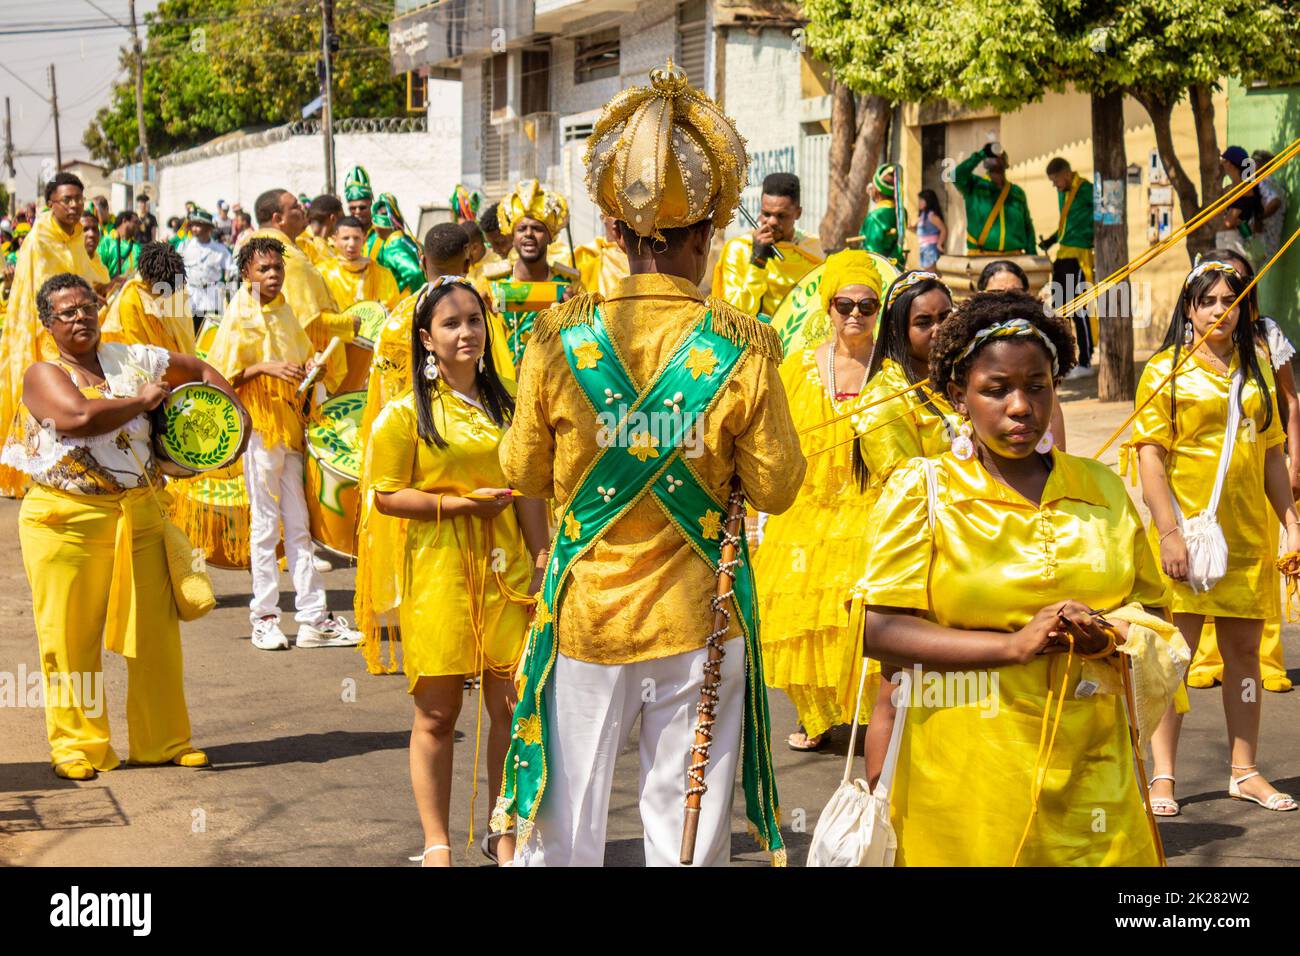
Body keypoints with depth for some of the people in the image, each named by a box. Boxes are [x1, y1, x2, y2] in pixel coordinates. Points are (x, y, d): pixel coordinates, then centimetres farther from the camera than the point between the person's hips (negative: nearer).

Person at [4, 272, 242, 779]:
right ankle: (77, 746, 14)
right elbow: (79, 416, -22)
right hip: (68, 522, -4)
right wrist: (144, 400, -10)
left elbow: (200, 370, 25)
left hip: (139, 514, 4)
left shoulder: (131, 358, 11)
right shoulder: (44, 375, -3)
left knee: (155, 629, 5)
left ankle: (163, 740, 17)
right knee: (72, 638, 1)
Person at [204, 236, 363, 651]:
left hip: (290, 423, 6)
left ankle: (313, 618, 9)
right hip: (258, 425, -6)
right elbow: (222, 375, -11)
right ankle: (263, 617, 7)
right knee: (265, 523, -1)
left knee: (298, 523, 7)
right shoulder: (239, 316, -6)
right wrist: (265, 367, -21)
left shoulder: (285, 312, 13)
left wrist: (309, 366, 4)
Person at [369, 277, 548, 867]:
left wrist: (543, 564, 4)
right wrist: (460, 503, -14)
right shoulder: (407, 413, -2)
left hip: (505, 570, 4)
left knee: (512, 707, 5)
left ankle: (505, 835, 19)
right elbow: (386, 497, -5)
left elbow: (529, 495, 11)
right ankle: (437, 844, 15)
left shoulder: (506, 409, 11)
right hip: (438, 572, -3)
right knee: (437, 713, 3)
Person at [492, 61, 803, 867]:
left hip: (585, 612, 1)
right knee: (689, 830, 10)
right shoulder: (741, 348, -11)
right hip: (697, 620, -1)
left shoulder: (562, 337, -7)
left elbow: (524, 473, 1)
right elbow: (776, 488, -5)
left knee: (564, 830, 12)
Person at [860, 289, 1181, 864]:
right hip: (965, 772, -3)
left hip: (1092, 767, 3)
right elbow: (879, 630, -9)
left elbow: (1150, 608, 18)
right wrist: (1014, 644, -18)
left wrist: (1110, 635, -7)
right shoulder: (921, 490, 0)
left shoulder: (1103, 490, 11)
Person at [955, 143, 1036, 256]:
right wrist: (981, 154, -9)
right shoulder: (974, 185, 7)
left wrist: (1031, 256, 7)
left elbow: (1028, 227, 16)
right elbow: (957, 174, -14)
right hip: (980, 258, -3)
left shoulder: (1017, 192, 15)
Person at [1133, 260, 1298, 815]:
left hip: (1249, 535, 5)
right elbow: (1150, 457, -7)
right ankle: (1162, 777, 3)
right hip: (1189, 532, -5)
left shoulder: (1254, 371, 13)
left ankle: (1244, 772, 17)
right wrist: (1168, 533, -15)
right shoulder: (1166, 370, -1)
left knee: (1244, 650, 9)